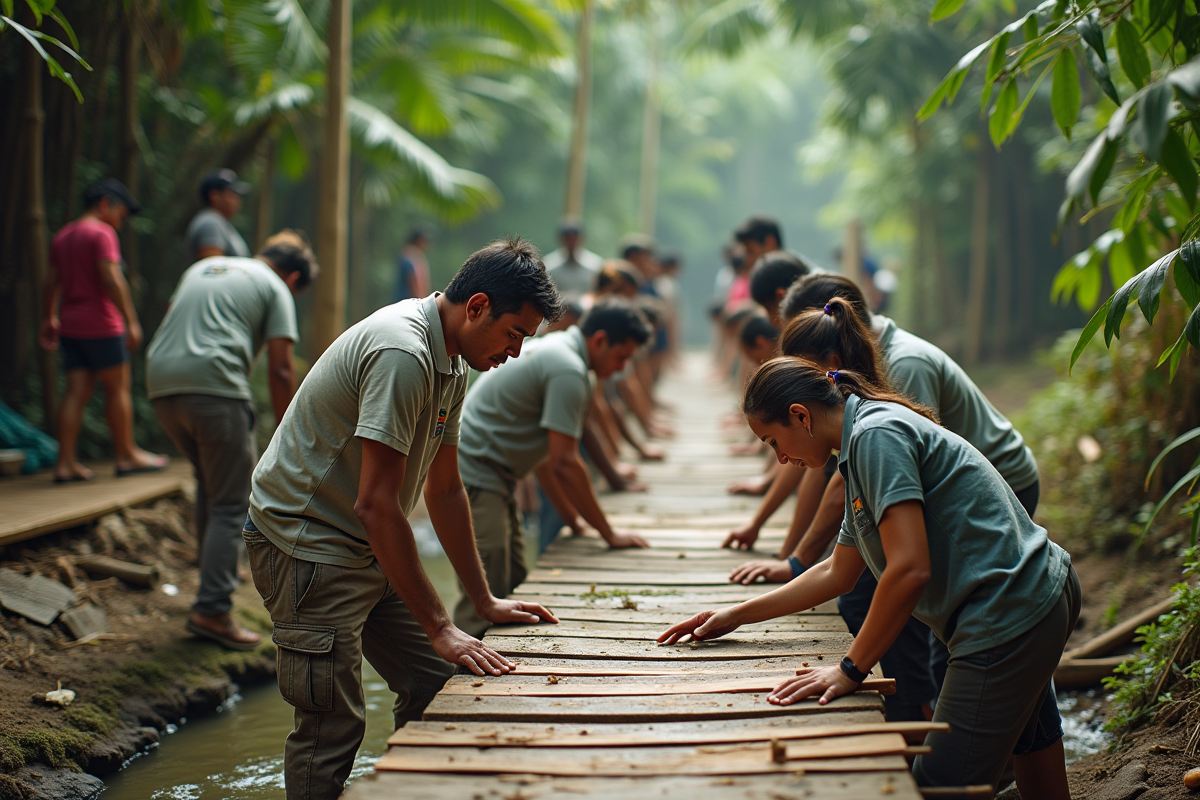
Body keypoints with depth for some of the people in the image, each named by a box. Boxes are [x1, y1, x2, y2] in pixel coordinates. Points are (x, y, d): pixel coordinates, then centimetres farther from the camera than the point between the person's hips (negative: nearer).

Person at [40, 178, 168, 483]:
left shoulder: (62, 236, 15)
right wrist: (131, 321, -20)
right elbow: (112, 279, -19)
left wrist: (49, 319, 29)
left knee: (77, 392, 5)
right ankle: (127, 455, 12)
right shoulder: (102, 233, -11)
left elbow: (52, 282, 21)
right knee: (118, 389, 4)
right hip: (100, 324, -8)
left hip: (70, 325, 8)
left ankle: (65, 463, 1)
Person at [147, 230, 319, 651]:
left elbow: (174, 326, 28)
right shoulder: (275, 289, 9)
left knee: (209, 479, 27)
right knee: (231, 503, -2)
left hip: (160, 382, 7)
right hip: (213, 384, -7)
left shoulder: (202, 268, 29)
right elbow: (280, 369, 1)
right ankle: (212, 611, -7)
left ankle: (216, 569, 32)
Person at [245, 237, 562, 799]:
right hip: (308, 544, -9)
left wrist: (485, 602, 14)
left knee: (437, 682, 5)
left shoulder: (451, 363, 6)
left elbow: (444, 489, 14)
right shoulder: (402, 354, -25)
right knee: (332, 726, -8)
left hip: (367, 550, 10)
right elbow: (375, 504, -28)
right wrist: (440, 628, -25)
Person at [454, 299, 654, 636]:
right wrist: (609, 534, -11)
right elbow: (564, 463, -20)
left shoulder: (554, 349, 15)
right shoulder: (568, 371, -17)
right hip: (474, 475, -11)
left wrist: (572, 518, 21)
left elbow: (546, 453, 21)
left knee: (514, 585, 13)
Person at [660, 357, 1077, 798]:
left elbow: (909, 569, -26)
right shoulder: (865, 440, 16)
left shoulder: (877, 435, -17)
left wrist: (850, 670, -18)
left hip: (1005, 619, -11)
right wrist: (736, 615, 25)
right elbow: (838, 573, 25)